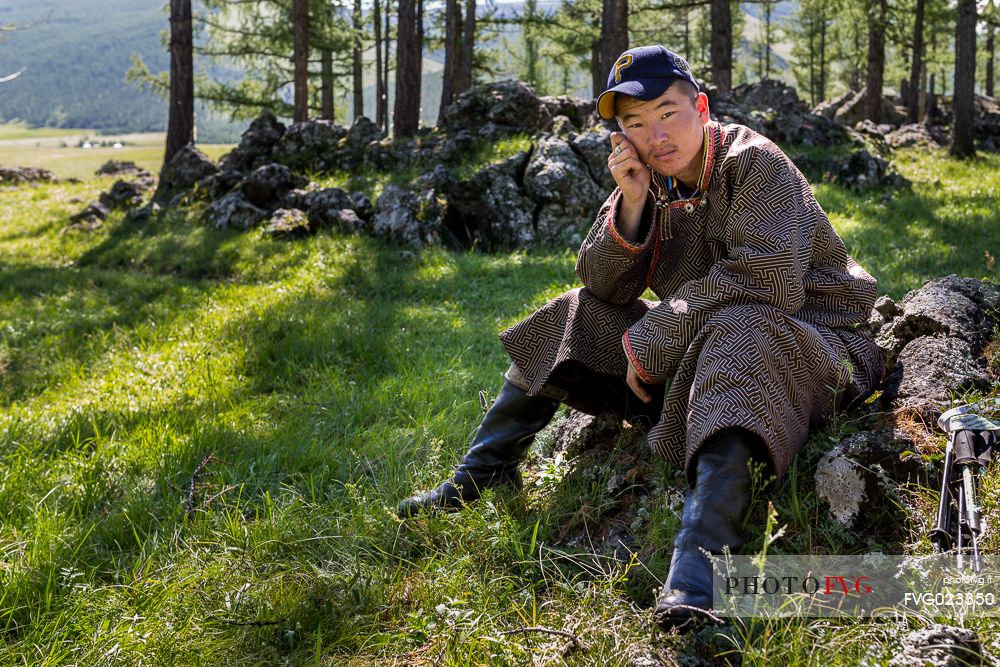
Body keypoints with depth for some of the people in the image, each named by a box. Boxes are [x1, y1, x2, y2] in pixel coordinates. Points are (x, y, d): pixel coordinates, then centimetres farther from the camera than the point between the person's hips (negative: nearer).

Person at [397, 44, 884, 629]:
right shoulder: (652, 182, 4)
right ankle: (480, 477, 10)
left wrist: (650, 341, -24)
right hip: (695, 346, 7)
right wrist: (631, 205, -18)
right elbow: (605, 288, 0)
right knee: (576, 317, 3)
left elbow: (767, 282, -29)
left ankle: (699, 560, -54)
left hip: (806, 335, -7)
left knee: (734, 330, -40)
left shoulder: (755, 165, -17)